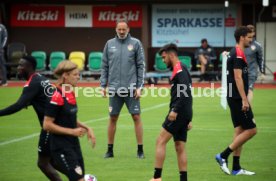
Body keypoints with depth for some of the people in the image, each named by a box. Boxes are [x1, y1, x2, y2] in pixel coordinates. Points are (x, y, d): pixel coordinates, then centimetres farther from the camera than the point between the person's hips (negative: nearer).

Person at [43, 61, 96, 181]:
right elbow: (47, 125, -19)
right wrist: (72, 131, -17)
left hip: (73, 144, 9)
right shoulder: (57, 97, -18)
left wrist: (86, 128, 6)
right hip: (61, 147, -9)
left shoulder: (70, 94, 9)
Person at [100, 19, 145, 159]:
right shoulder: (110, 44, 8)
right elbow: (105, 66, 10)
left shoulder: (135, 43, 1)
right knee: (113, 118, 7)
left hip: (131, 88, -2)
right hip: (114, 88, 2)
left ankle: (140, 150, 5)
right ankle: (110, 150, 16)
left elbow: (141, 66, 0)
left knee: (136, 117, -2)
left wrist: (139, 86, -6)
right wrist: (103, 85, 4)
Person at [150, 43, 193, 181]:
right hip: (184, 114, 10)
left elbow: (185, 92, -23)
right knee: (179, 147, 8)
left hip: (179, 113, -10)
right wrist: (188, 119, 25)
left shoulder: (179, 70, -10)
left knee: (161, 141, -8)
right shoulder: (181, 70, 20)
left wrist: (175, 110, -27)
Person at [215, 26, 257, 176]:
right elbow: (238, 78, -21)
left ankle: (236, 168, 11)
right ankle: (223, 156, -5)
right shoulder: (238, 54, -15)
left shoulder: (235, 53, 15)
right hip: (238, 99, -10)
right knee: (251, 130, -7)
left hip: (234, 98, 10)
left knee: (240, 131, 10)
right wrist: (244, 100, -23)